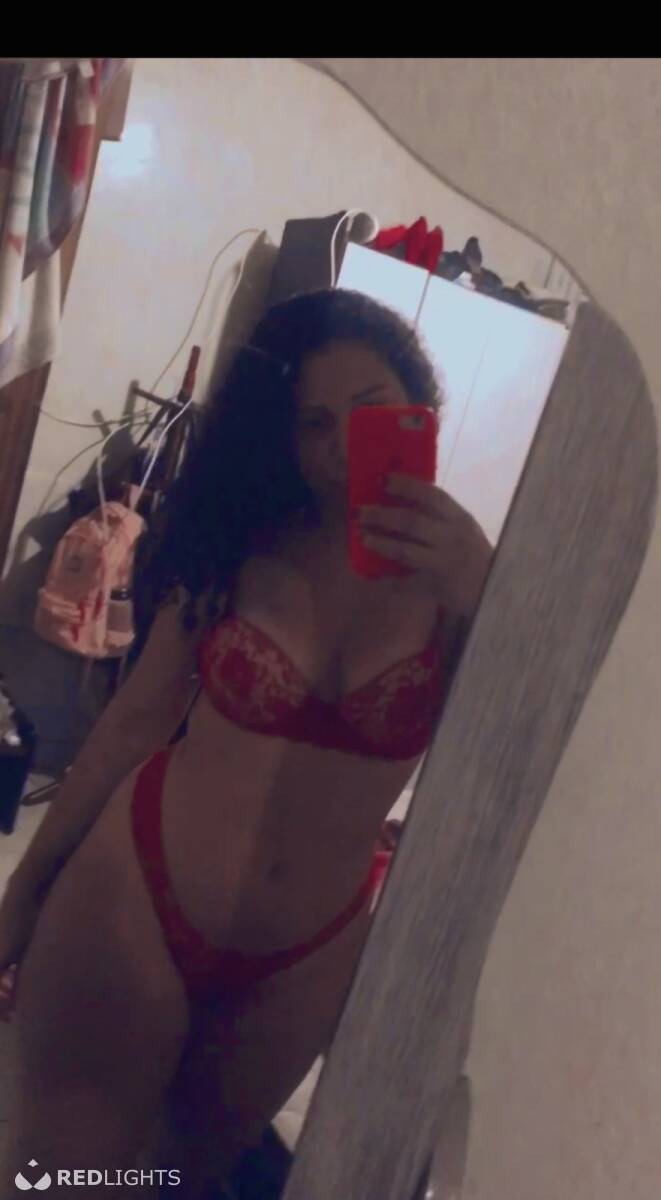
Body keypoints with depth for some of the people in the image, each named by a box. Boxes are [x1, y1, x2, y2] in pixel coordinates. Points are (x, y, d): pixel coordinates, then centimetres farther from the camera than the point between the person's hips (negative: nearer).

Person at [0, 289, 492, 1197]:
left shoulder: (464, 566, -10)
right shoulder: (240, 542, -10)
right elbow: (134, 721, -3)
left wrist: (474, 603, -31)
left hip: (305, 959, 1)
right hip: (129, 899, -1)